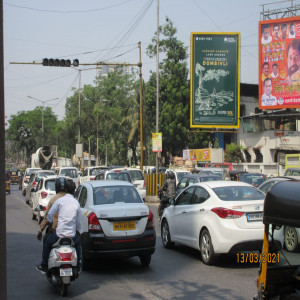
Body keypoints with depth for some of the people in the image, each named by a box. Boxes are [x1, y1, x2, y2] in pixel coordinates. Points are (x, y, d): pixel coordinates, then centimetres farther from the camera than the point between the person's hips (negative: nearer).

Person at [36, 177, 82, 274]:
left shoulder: (60, 200, -5)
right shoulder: (76, 203, 5)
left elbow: (50, 214, -1)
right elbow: (78, 222, 8)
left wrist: (50, 222, 20)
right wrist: (78, 231, 27)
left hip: (59, 234, -3)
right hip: (72, 235, 3)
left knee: (47, 243, 24)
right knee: (77, 244, 34)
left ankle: (44, 266, 27)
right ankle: (78, 265, 33)